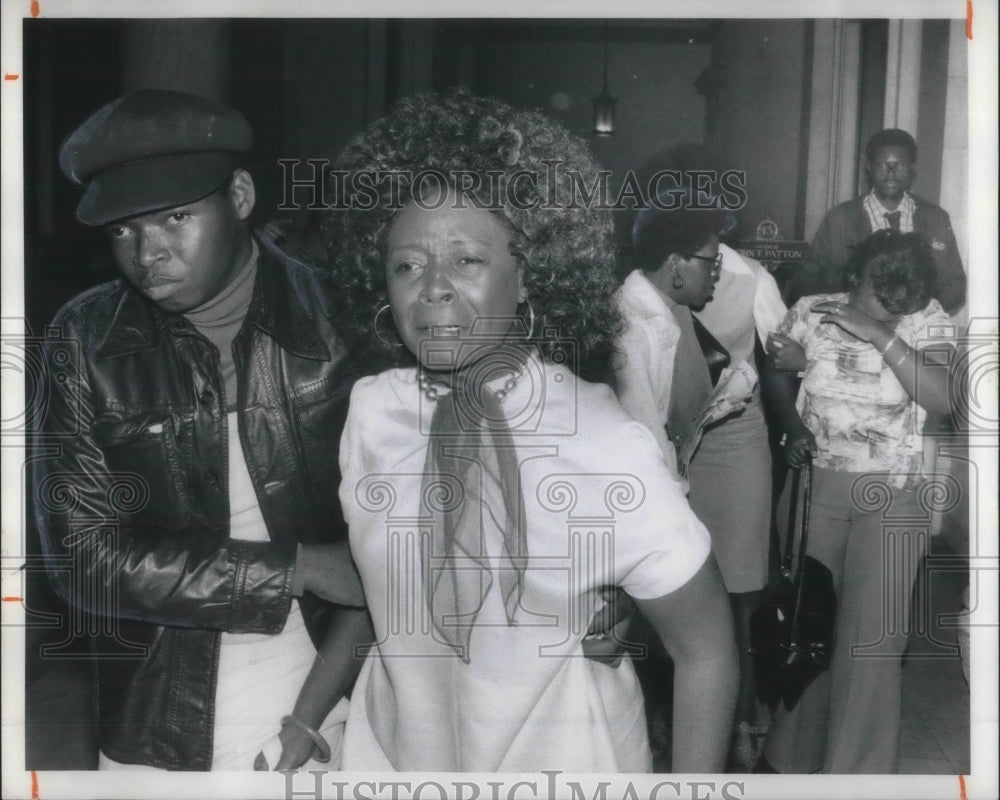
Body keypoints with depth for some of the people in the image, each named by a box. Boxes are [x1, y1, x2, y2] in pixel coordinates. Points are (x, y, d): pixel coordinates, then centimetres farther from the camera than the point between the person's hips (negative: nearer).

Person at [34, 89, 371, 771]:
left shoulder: (335, 319, -9)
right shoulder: (86, 340, -7)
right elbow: (82, 554, -11)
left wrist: (310, 721, -16)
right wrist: (300, 567, -17)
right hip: (159, 740, 1)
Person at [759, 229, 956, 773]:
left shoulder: (929, 323, -5)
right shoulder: (812, 312, -3)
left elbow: (943, 398, -18)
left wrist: (880, 335, -22)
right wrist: (793, 427, -13)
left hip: (891, 495, -1)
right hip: (814, 484, 1)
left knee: (872, 636, -3)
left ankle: (856, 771, 15)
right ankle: (794, 756, 30)